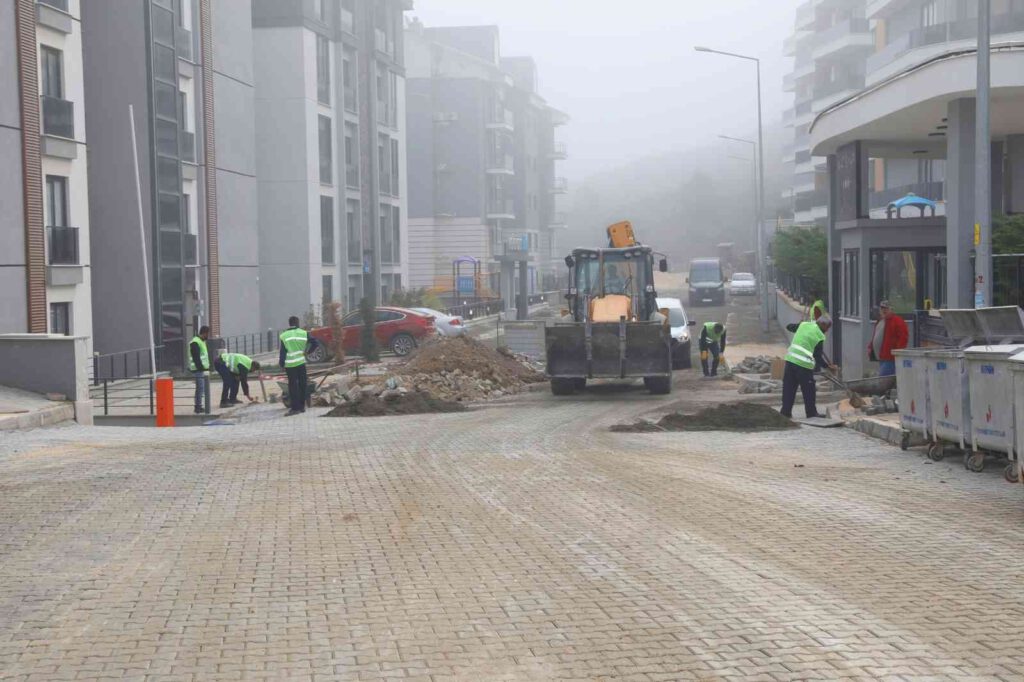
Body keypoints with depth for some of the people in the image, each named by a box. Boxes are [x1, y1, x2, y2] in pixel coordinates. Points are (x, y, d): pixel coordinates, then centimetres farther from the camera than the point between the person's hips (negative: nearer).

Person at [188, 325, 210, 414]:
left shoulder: (201, 341, 18)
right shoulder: (195, 343, -15)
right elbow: (196, 358, -20)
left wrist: (206, 367, 17)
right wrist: (201, 368, -21)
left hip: (201, 369, 10)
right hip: (198, 370, -10)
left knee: (200, 388, 14)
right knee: (201, 388, -10)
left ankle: (198, 406, 20)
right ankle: (198, 407, -8)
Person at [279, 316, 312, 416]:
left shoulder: (284, 336, -1)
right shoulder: (304, 333, 2)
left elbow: (283, 351, -4)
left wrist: (281, 364, 2)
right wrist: (306, 352, 12)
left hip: (290, 364, -1)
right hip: (301, 362, 1)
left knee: (293, 386, 1)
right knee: (302, 385, 11)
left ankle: (295, 408, -4)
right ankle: (302, 406, 16)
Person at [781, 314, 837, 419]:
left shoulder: (804, 325, 10)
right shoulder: (819, 336, -4)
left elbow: (789, 327, 28)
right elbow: (818, 356, -5)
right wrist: (828, 366, 6)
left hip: (790, 359, 5)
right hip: (804, 364, -5)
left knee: (788, 389, 11)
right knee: (809, 391, 8)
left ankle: (786, 412, 12)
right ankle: (811, 413, 15)